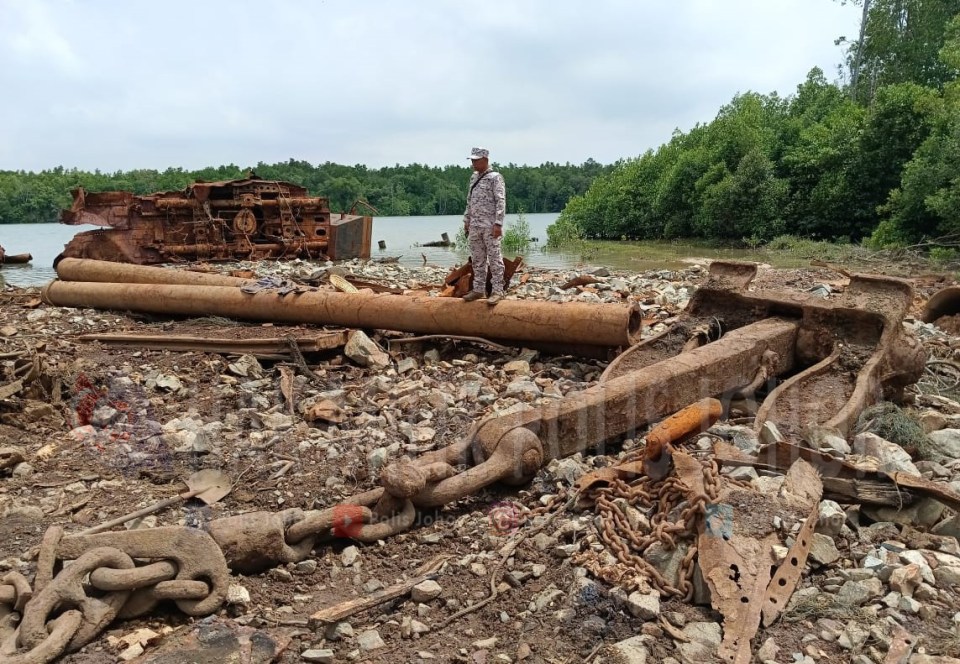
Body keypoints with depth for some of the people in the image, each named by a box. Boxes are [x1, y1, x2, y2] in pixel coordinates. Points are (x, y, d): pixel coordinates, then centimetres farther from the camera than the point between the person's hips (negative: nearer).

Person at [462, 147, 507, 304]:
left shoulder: (495, 177, -8)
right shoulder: (473, 177, 15)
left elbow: (500, 202, -14)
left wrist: (498, 224, -20)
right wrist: (467, 220, 17)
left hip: (490, 226, -7)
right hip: (474, 226, 7)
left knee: (494, 259, -4)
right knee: (477, 260, 10)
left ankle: (497, 291, -1)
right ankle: (479, 290, 18)